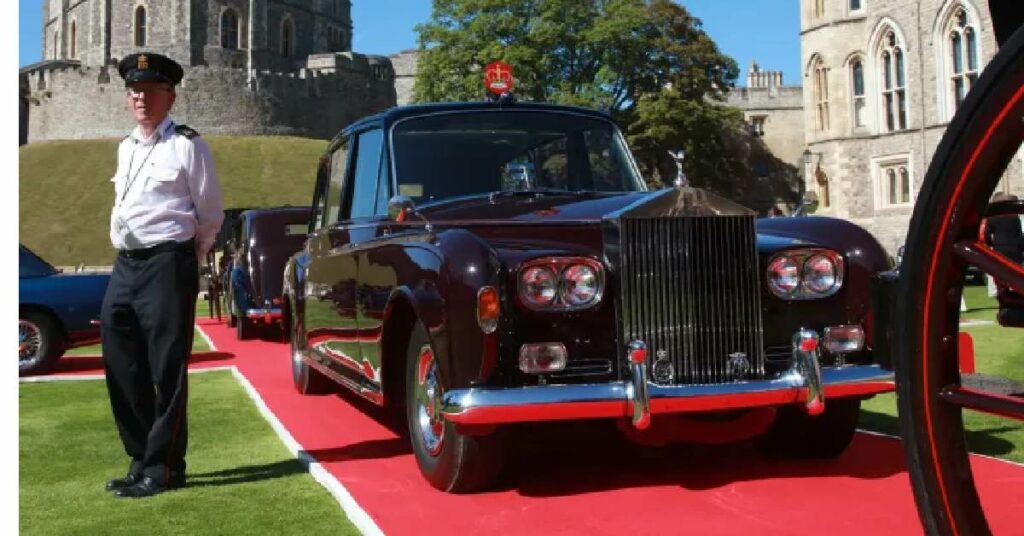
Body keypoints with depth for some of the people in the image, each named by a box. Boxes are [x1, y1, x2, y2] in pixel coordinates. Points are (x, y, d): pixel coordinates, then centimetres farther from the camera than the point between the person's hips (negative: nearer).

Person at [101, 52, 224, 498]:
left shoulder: (188, 146, -5)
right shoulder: (125, 148, 17)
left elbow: (212, 215, -1)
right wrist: (126, 251, 18)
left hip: (167, 265, -8)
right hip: (125, 266, 8)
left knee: (166, 370, -4)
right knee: (123, 369, 10)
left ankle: (162, 469, 6)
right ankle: (141, 459, 24)